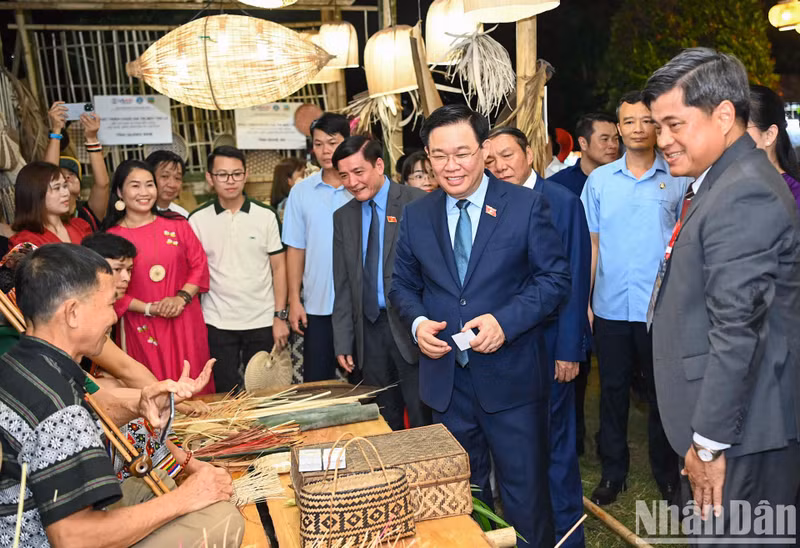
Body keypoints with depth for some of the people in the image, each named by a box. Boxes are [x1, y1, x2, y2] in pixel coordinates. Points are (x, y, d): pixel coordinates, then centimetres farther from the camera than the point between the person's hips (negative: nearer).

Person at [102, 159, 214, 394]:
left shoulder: (176, 224, 4)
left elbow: (199, 265, 4)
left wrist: (181, 298, -10)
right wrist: (149, 309, -12)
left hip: (185, 323, 2)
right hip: (142, 329, -1)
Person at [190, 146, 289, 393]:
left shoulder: (266, 216, -1)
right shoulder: (197, 220, -1)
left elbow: (278, 267, 2)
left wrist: (280, 316, -3)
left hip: (263, 321, 0)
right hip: (218, 323, 0)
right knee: (226, 395, 9)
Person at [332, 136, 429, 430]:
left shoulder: (418, 204, -6)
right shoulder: (343, 217, 11)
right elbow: (343, 286, 12)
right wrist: (343, 342, 8)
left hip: (410, 327, -4)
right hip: (369, 329, 5)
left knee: (423, 421, 4)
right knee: (384, 424, 13)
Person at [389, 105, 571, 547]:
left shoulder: (527, 205, -6)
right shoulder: (415, 216, 4)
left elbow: (555, 277, -6)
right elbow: (402, 284, 11)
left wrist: (506, 320, -21)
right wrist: (417, 321, -10)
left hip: (511, 377, -3)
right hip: (445, 378, 3)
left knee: (525, 497, 12)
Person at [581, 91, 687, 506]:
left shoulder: (678, 179, 1)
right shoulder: (599, 180, 5)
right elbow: (592, 244, 5)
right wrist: (583, 300, 1)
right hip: (610, 306, 1)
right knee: (613, 390, 12)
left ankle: (667, 474, 29)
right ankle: (613, 472, 28)